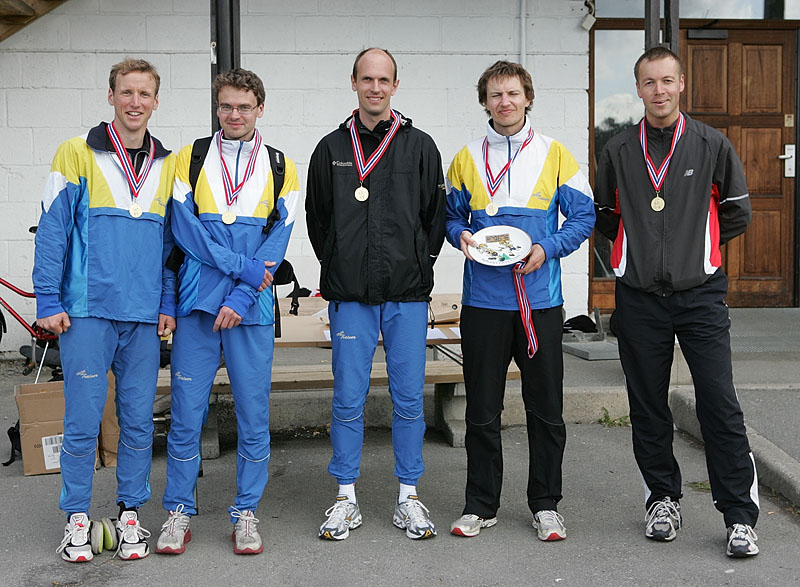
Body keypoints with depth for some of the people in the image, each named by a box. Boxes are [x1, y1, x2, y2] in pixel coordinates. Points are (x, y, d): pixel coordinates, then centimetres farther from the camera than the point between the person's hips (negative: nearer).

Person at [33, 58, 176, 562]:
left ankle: (131, 513, 20)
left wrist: (169, 303, 6)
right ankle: (78, 517, 14)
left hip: (145, 316, 3)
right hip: (87, 312, -3)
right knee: (83, 419, 0)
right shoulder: (78, 154, 1)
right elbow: (52, 231, -1)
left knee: (139, 420, 7)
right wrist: (49, 302, -6)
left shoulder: (169, 165, 12)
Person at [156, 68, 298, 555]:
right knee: (187, 411, 3)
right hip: (198, 303, 0)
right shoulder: (190, 160, 8)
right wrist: (241, 266, -12)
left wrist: (241, 298, -11)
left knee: (254, 412, 4)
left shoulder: (281, 168, 8)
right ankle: (180, 510, 17)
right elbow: (184, 227, -3)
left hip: (252, 307, 0)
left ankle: (246, 511, 17)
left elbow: (278, 240, 0)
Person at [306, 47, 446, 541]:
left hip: (407, 295, 0)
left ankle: (409, 497, 16)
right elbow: (317, 217, 14)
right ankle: (347, 498, 16)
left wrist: (419, 266, 4)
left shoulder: (420, 147, 6)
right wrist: (339, 268, 9)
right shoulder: (332, 149, 8)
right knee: (349, 400, 3)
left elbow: (437, 215, 9)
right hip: (350, 296, 0)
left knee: (409, 399, 4)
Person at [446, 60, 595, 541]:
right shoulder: (467, 158, 9)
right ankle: (481, 505, 19)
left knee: (546, 408, 5)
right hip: (484, 300, 1)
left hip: (541, 299, -1)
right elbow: (451, 214, 16)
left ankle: (546, 505, 20)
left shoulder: (554, 154, 4)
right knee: (482, 410, 6)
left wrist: (547, 248, -12)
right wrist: (461, 236, -6)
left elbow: (583, 215, 3)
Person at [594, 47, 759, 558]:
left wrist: (696, 246, 11)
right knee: (648, 408, 9)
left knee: (721, 405, -6)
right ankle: (663, 498, 26)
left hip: (700, 292, -2)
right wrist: (640, 246, 11)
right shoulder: (619, 151, 7)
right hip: (639, 298, 2)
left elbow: (737, 213, 10)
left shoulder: (712, 145, 2)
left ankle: (741, 516, 2)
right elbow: (603, 213, 19)